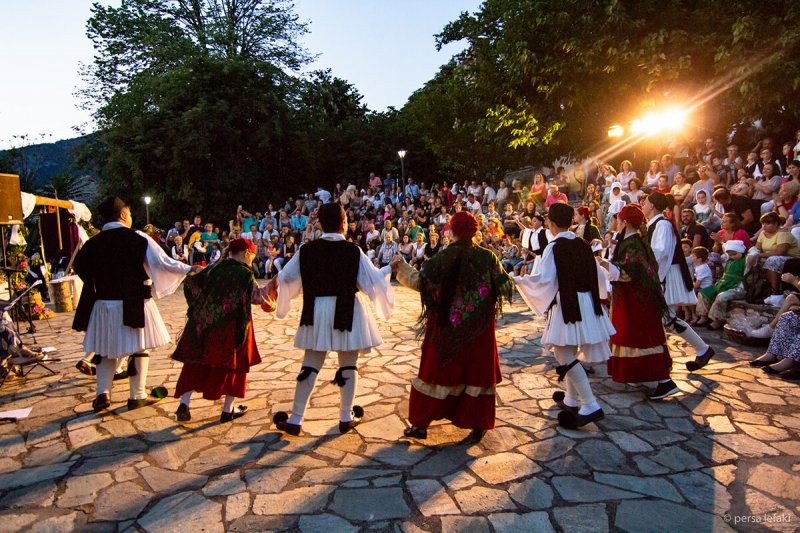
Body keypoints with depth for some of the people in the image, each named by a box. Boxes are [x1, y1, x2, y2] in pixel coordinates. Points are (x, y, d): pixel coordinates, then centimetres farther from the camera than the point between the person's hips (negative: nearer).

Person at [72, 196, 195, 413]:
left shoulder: (93, 243, 1)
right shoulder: (138, 239, -11)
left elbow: (80, 268, 8)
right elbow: (163, 263, -13)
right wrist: (189, 269, -2)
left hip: (103, 304, 4)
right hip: (133, 304, -4)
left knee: (106, 350, 18)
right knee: (140, 348, 8)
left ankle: (102, 393, 11)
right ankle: (137, 396, 14)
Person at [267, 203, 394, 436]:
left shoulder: (307, 250, -4)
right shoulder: (353, 251, -12)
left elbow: (286, 277, 4)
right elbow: (374, 280, -9)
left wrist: (274, 282, 27)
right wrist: (390, 268, 10)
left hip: (316, 312, 3)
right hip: (347, 313, -2)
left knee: (310, 364, 11)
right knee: (348, 365, 11)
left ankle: (295, 420, 14)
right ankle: (346, 418, 21)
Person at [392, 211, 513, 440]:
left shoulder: (441, 258, -10)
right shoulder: (487, 257, -6)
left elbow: (419, 282, -14)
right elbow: (505, 288, -4)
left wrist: (401, 266, 0)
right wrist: (509, 280, 18)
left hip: (446, 327, 0)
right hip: (479, 328, 1)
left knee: (437, 370, 10)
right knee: (477, 372, 14)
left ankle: (420, 425, 17)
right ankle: (477, 425, 21)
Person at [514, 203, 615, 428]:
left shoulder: (554, 247, -13)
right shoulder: (582, 245, 7)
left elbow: (543, 278, -21)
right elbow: (597, 275, 15)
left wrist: (517, 280, -9)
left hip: (566, 305, -8)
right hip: (586, 303, 8)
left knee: (565, 355, -4)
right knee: (571, 353, 19)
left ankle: (590, 405, -10)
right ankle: (571, 399, 30)